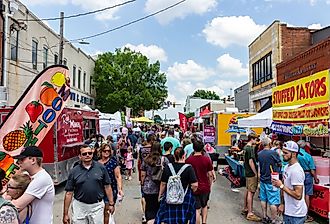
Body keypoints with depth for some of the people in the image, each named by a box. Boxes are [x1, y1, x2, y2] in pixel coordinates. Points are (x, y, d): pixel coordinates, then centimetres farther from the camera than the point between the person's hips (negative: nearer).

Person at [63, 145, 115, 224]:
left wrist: (111, 203, 1)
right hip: (79, 207, 0)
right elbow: (69, 193, -2)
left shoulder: (101, 167, -4)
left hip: (97, 206, 0)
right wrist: (65, 214, -2)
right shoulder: (74, 171, -4)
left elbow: (107, 187, 2)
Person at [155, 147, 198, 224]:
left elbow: (163, 183, -2)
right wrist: (191, 192, 3)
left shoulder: (168, 167, -7)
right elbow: (194, 185, -17)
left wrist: (160, 195, 12)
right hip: (185, 199, -2)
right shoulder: (189, 168, -13)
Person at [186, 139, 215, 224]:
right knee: (204, 206, 25)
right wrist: (210, 185, 10)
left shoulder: (188, 160, -11)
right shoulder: (207, 159, -10)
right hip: (205, 187, 2)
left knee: (197, 209, 7)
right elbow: (210, 174, -5)